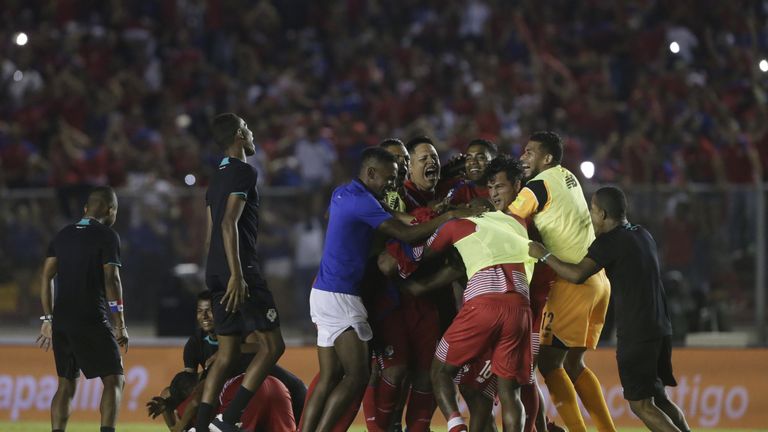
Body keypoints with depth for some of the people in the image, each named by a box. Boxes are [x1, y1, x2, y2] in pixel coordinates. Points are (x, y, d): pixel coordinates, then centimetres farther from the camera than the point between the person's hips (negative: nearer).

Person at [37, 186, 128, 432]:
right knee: (114, 380, -2)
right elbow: (111, 279, -12)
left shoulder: (63, 235, 14)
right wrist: (120, 324, -10)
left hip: (61, 321, 6)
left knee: (66, 385, 12)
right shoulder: (107, 236, -4)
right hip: (92, 320, -6)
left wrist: (47, 320, 16)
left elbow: (46, 277, 12)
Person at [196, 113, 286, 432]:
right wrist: (237, 275, -23)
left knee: (227, 354, 10)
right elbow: (229, 223, -19)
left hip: (216, 272, 9)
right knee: (272, 345, -7)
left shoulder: (218, 177, 20)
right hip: (240, 268, -9)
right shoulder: (243, 172, -9)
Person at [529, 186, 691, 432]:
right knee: (658, 400, 17)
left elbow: (577, 275, -22)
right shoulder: (642, 235, 16)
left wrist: (544, 255, -10)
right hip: (660, 329, 8)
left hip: (636, 334, -8)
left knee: (641, 404, -5)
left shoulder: (609, 241, -10)